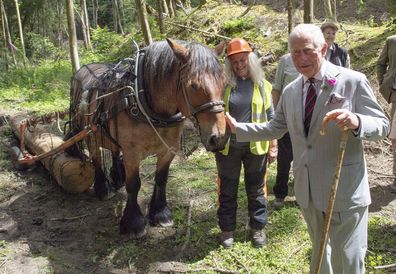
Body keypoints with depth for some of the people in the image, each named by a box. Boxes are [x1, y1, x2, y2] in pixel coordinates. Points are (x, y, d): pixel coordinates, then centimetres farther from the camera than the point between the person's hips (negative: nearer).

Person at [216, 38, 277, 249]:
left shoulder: (261, 85, 1)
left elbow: (270, 116, 6)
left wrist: (273, 144, 4)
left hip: (255, 146, 1)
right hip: (227, 146, 0)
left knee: (255, 188, 14)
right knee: (227, 189, 12)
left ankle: (258, 227, 30)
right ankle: (227, 228, 28)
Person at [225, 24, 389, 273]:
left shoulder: (353, 81, -10)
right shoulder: (290, 91, 7)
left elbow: (382, 125, -11)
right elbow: (275, 129, 18)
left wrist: (356, 122, -33)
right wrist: (238, 128, 8)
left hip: (345, 189, -5)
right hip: (307, 189, 6)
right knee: (319, 249, 25)